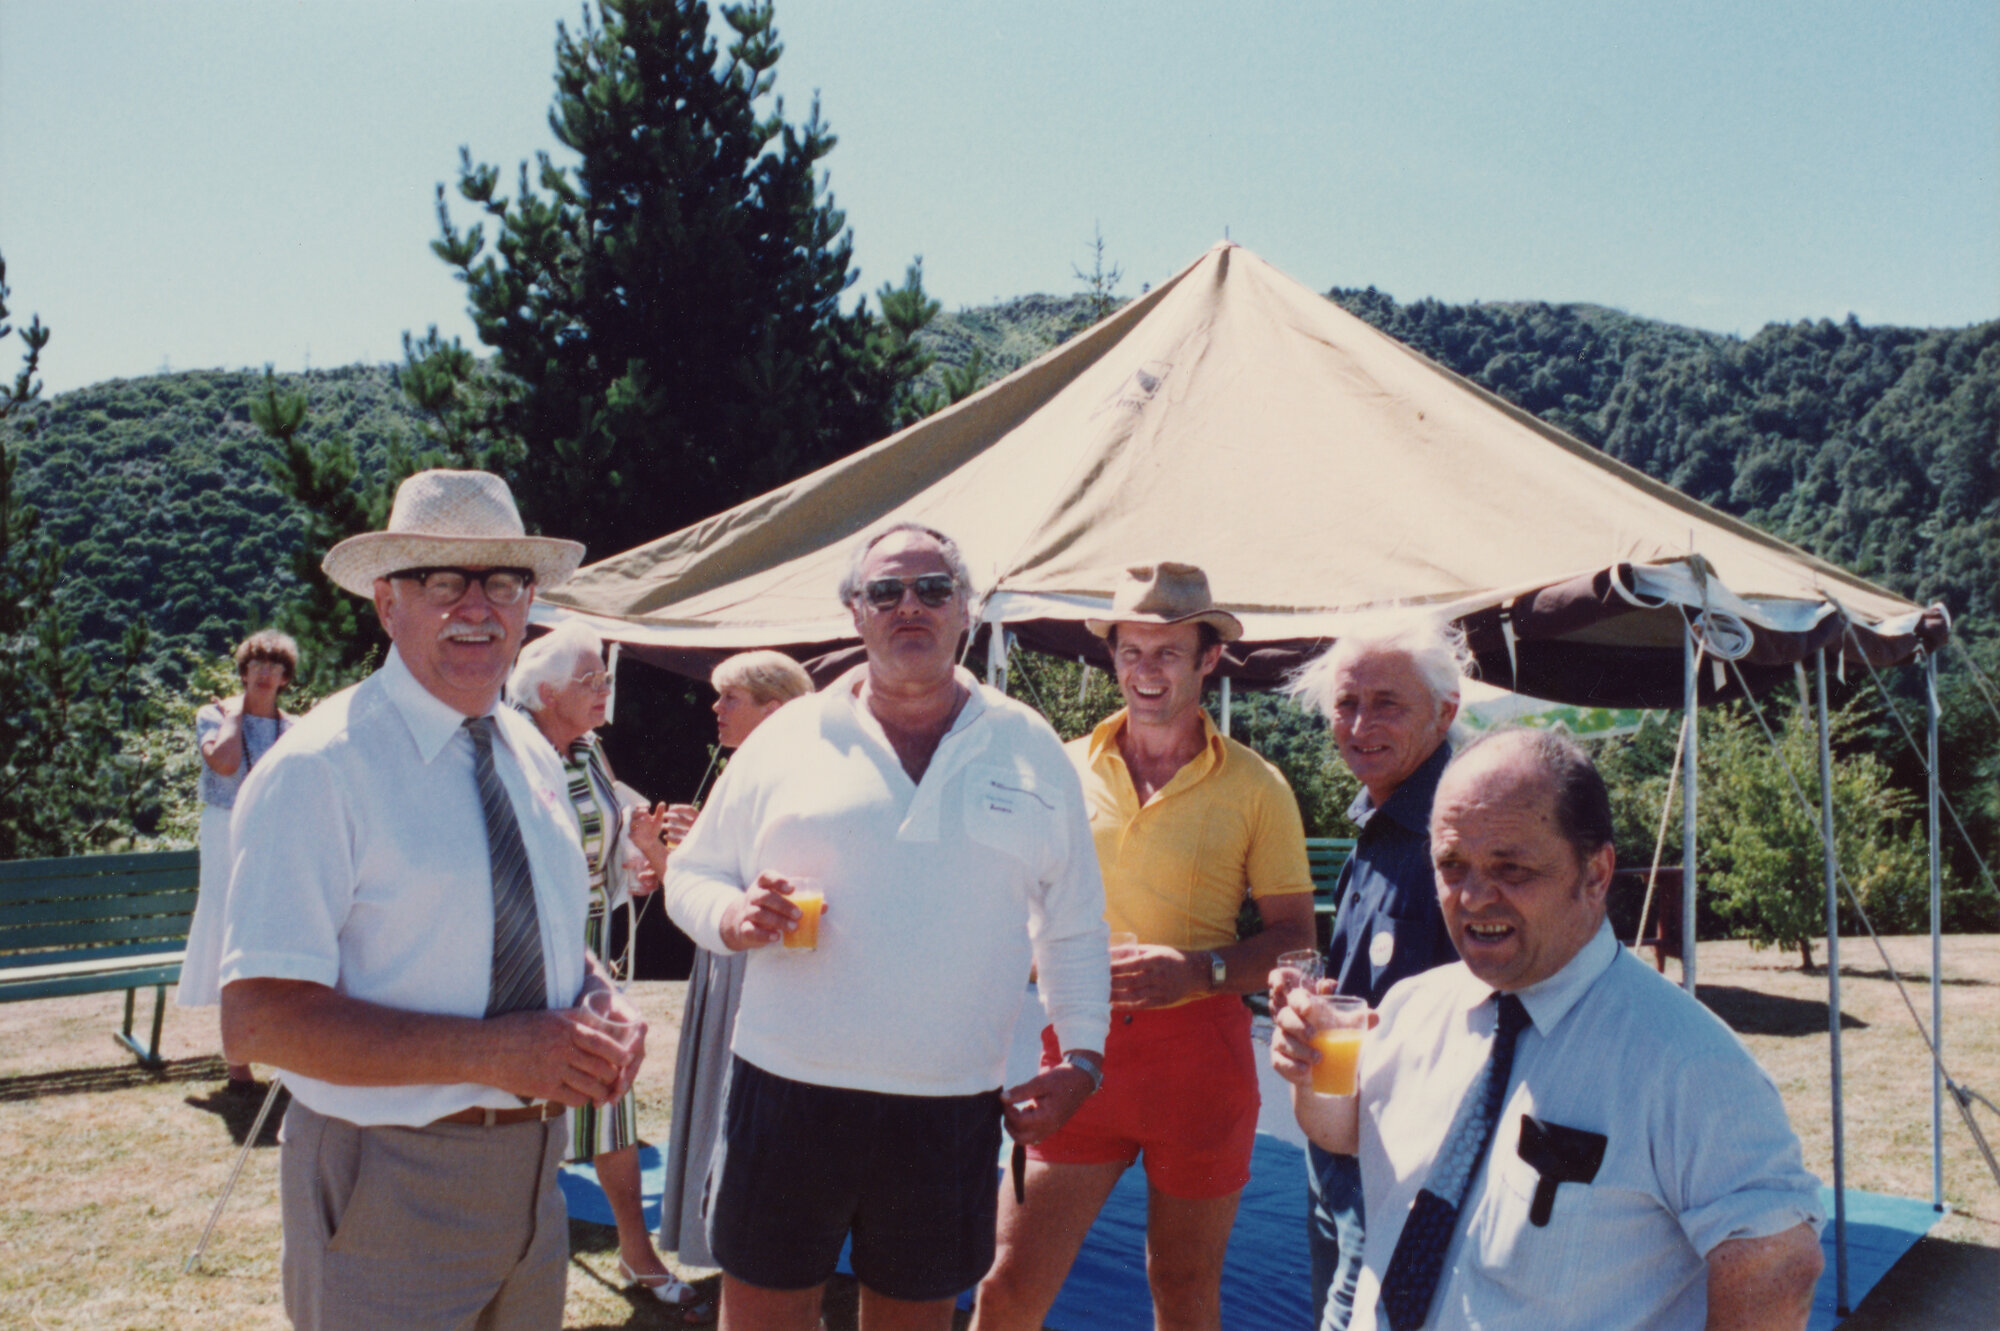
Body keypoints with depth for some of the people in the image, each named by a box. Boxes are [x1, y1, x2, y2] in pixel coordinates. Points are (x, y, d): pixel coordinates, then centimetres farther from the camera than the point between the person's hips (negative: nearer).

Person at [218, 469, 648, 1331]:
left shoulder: (533, 758, 5)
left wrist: (604, 1004, -5)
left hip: (532, 1171, 7)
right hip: (387, 1188, -6)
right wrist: (493, 1050, -25)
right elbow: (258, 1021, -21)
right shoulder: (320, 769, -16)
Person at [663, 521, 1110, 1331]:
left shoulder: (1028, 747, 5)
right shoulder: (789, 736, 3)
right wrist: (731, 917, -13)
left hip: (951, 1108, 1)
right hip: (788, 1090, 0)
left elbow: (1073, 927, 11)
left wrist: (1082, 1056, 3)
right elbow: (693, 872, 9)